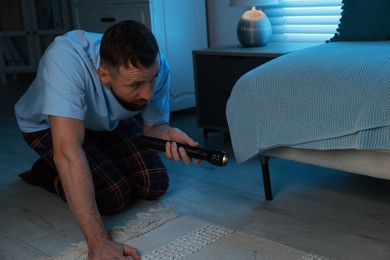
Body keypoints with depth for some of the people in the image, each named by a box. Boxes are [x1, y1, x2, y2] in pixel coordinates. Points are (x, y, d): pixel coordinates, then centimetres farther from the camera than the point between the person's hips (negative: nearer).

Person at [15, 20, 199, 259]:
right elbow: (68, 151, -48)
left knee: (156, 185, -10)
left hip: (110, 122, 4)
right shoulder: (66, 58, -44)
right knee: (114, 197, -21)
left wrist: (166, 134, -37)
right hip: (49, 126, -4)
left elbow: (153, 125, -11)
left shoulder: (156, 65, -28)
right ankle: (51, 175, 7)